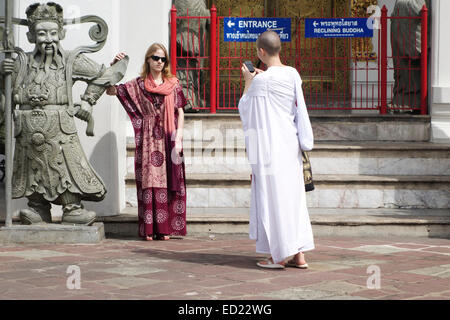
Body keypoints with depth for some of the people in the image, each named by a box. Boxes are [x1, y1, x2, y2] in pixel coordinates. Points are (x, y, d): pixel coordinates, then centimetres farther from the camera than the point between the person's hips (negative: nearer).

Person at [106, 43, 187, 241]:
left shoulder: (173, 84, 9)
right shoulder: (139, 85, 8)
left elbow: (180, 113, 6)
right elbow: (110, 90, 6)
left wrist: (178, 138, -4)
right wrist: (114, 66, -4)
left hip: (168, 139, 1)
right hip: (148, 139, 0)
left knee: (167, 182, -1)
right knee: (148, 180, -4)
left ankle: (165, 228, 2)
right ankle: (149, 230, -2)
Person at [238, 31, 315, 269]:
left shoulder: (261, 80, -15)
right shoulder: (293, 74, 4)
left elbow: (245, 108, -3)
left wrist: (248, 81, 9)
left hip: (270, 145, -7)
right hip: (290, 143, 7)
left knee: (272, 196, 0)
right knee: (293, 195, 11)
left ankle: (278, 256, 3)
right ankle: (299, 254, 12)